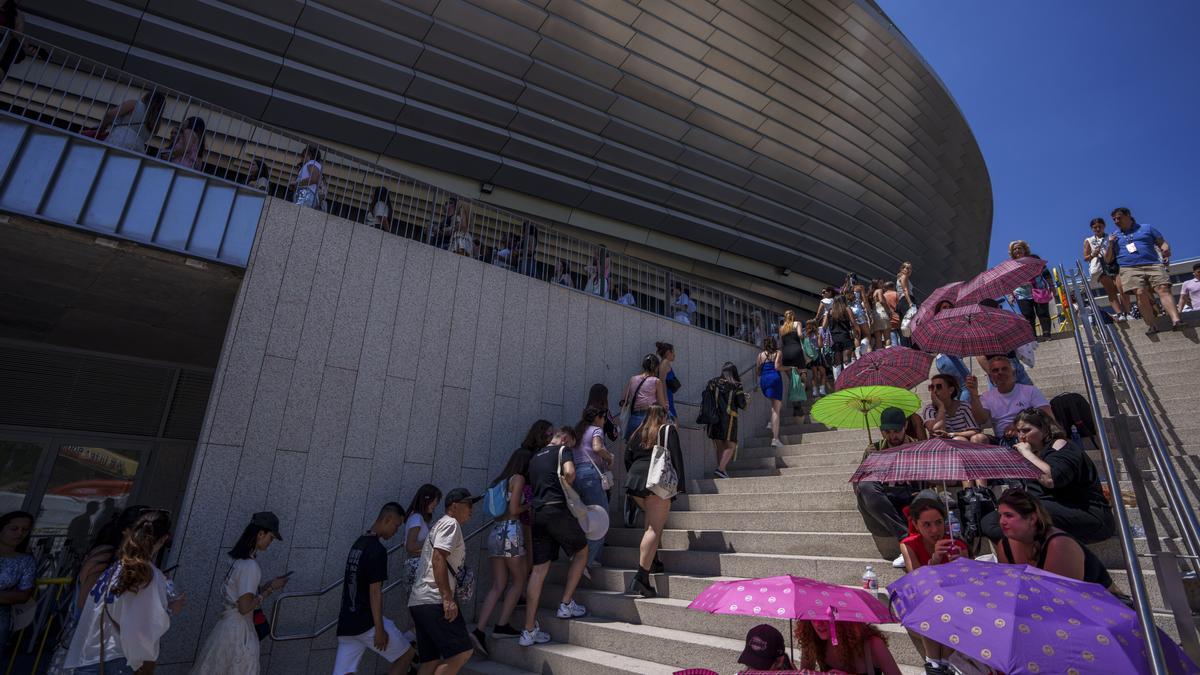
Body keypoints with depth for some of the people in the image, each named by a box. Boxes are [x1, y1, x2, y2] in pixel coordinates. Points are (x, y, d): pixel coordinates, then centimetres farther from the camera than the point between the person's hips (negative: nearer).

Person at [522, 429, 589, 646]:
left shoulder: (534, 457, 24)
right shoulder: (563, 450, 4)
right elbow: (569, 472, -14)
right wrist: (565, 488, 5)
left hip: (537, 513, 6)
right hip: (557, 510, -6)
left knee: (539, 570, 5)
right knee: (581, 551, 16)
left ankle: (529, 631, 4)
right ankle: (566, 605, 15)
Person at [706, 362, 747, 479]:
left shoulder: (713, 383, 3)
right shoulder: (736, 386, -4)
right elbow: (742, 405, -2)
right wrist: (744, 396, 17)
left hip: (714, 418, 3)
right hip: (729, 419, -3)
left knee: (719, 446, 13)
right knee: (730, 446, 4)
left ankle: (721, 470, 14)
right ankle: (720, 469, -12)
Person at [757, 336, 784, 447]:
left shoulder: (761, 355, 12)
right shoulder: (778, 353, 5)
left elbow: (758, 371, 10)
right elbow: (777, 367, -10)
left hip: (763, 380, 4)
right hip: (775, 378, -4)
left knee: (776, 404, 29)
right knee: (776, 409, -5)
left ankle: (772, 423, 14)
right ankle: (775, 438, -10)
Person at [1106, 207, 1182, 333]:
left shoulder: (1146, 228, 20)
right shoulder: (1114, 236, 21)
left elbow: (1163, 242, 17)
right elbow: (1108, 260, 18)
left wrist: (1166, 250, -6)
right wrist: (1110, 245, 2)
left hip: (1153, 265, 1)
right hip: (1130, 269, -1)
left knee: (1163, 289, -22)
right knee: (1141, 293, -23)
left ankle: (1175, 320, -36)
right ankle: (1151, 325, -24)